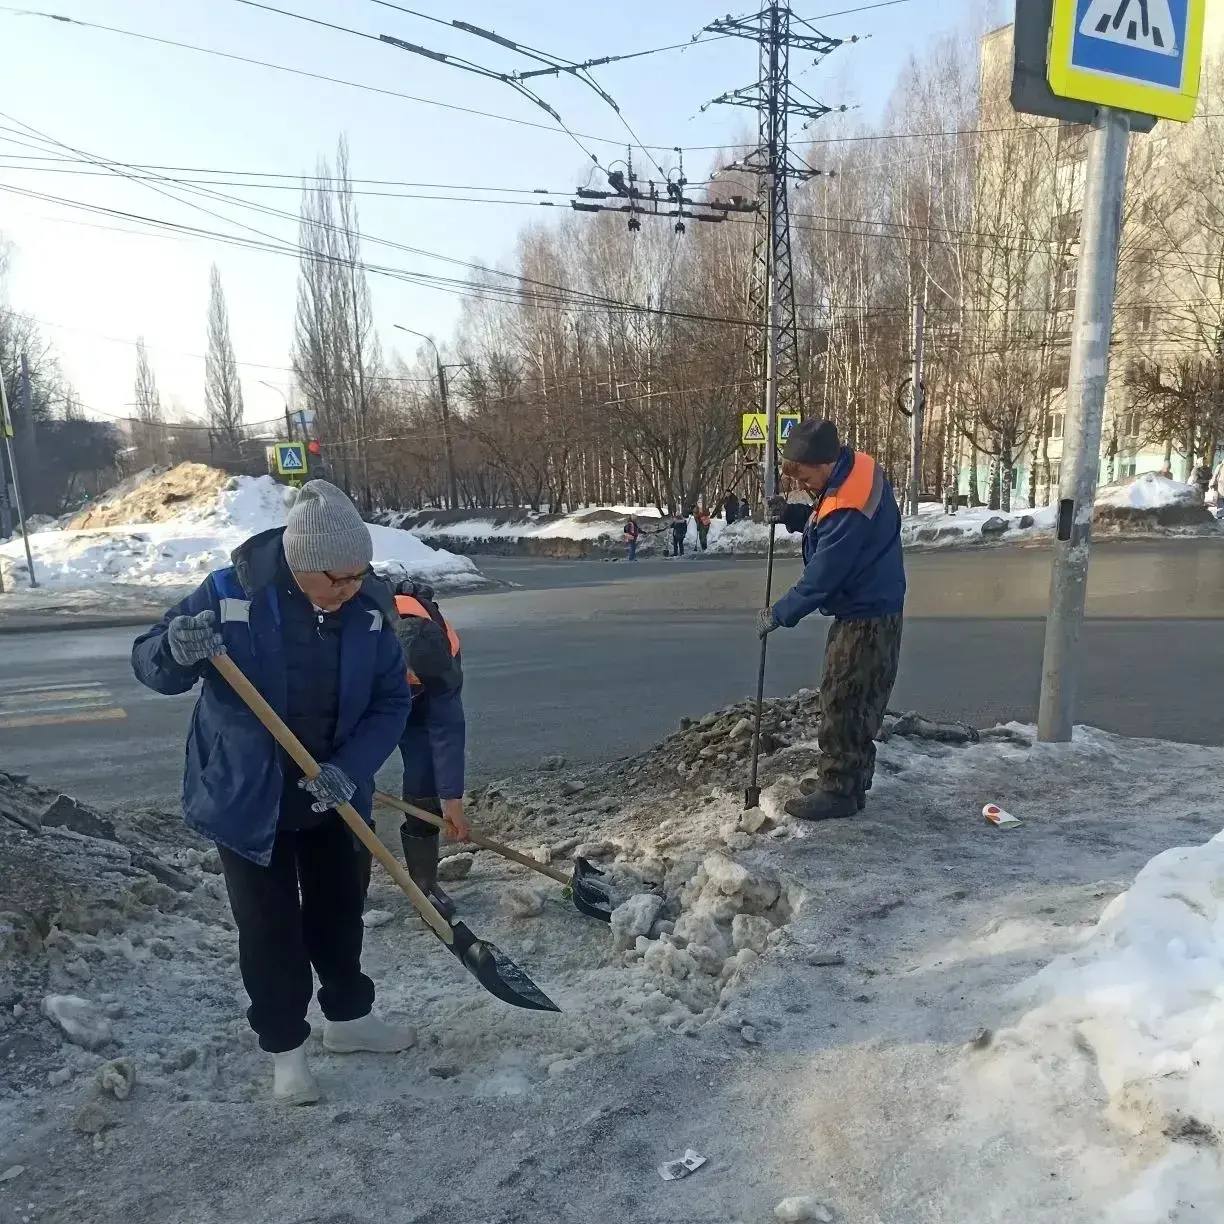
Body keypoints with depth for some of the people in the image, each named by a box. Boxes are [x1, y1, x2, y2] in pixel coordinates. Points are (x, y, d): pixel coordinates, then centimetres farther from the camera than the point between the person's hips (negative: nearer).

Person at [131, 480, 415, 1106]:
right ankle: (285, 1046, 31)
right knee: (269, 926, 9)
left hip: (333, 794, 3)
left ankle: (348, 1016, 43)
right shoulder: (229, 595, -22)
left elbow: (392, 701, -8)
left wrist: (350, 769, -23)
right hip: (247, 797, -3)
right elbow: (148, 664, -12)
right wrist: (178, 650, -37)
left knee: (341, 909, 19)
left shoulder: (367, 608, -14)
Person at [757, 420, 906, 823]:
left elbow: (821, 579, -23)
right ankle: (853, 780, 30)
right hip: (866, 609, 10)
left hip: (867, 618, -10)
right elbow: (825, 524, 16)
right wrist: (792, 514, -2)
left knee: (842, 704, -1)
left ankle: (840, 792, 11)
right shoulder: (855, 469, 1)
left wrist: (778, 615, -11)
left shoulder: (848, 510, -29)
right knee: (855, 703, 18)